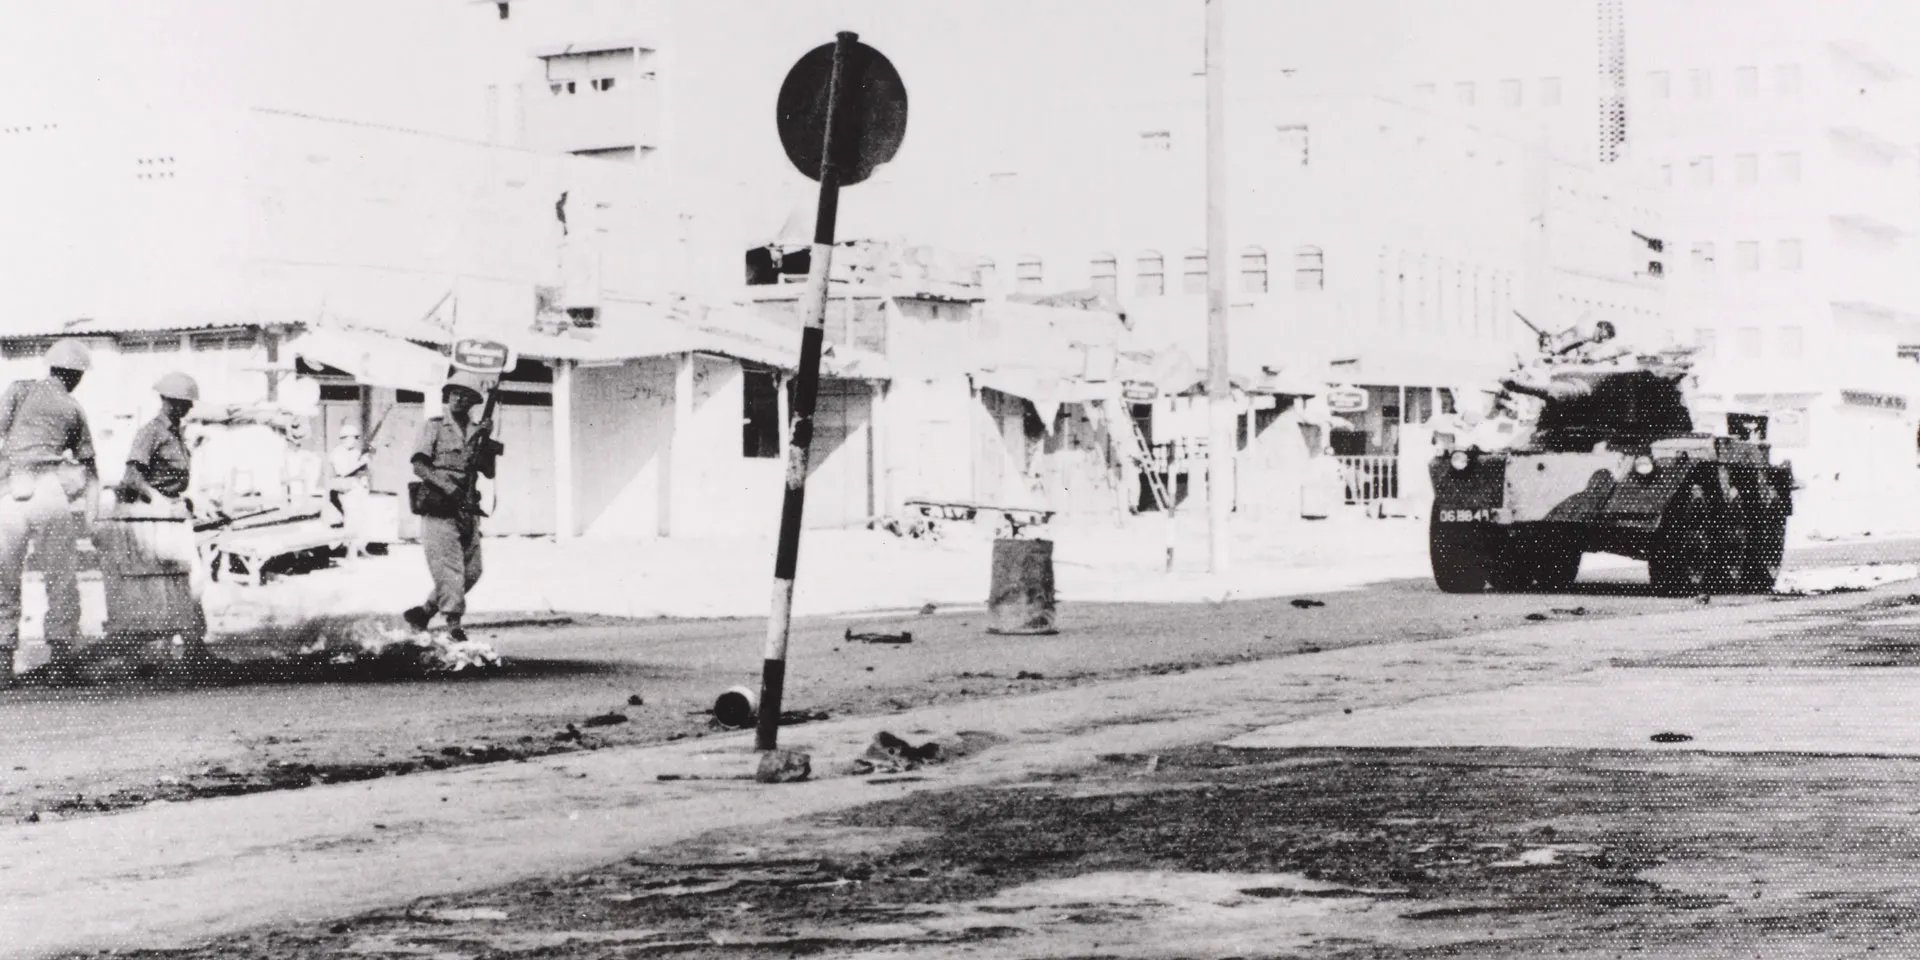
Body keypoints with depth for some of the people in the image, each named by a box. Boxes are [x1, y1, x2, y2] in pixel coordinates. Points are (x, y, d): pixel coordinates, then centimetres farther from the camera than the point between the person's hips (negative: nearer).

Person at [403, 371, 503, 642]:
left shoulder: (477, 431, 15)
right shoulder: (433, 427, 2)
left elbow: (489, 472, 9)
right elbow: (418, 466, -7)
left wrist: (486, 443, -5)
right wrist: (447, 486, -19)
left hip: (467, 511, 5)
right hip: (439, 510, -5)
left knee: (471, 571, 5)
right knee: (448, 568, -12)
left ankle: (424, 612, 18)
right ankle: (454, 624, -13)